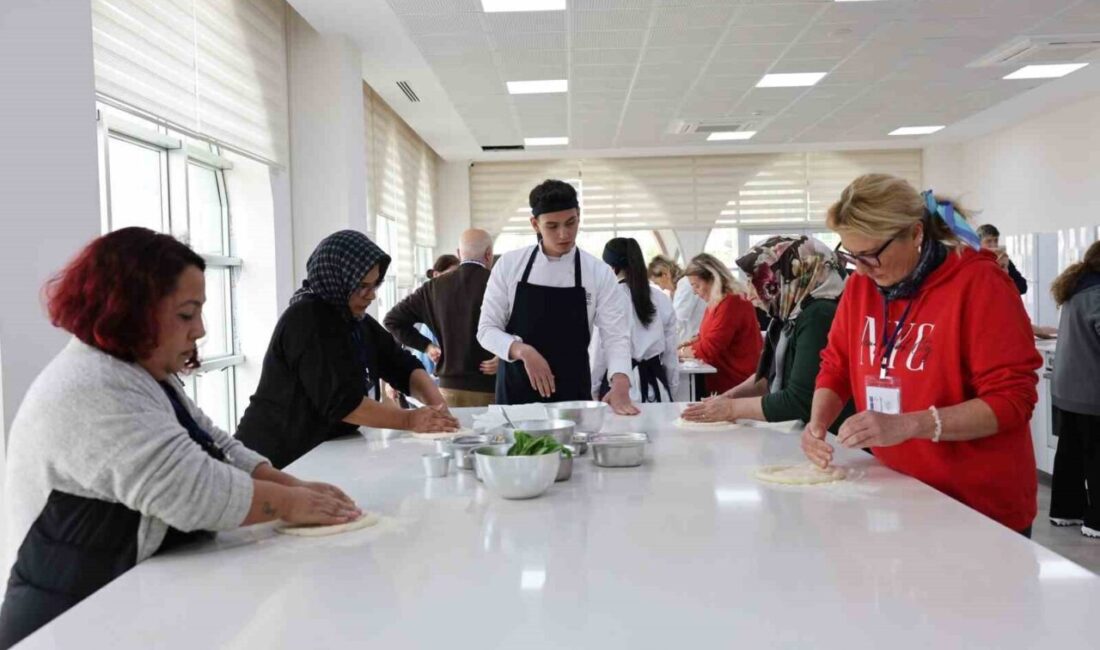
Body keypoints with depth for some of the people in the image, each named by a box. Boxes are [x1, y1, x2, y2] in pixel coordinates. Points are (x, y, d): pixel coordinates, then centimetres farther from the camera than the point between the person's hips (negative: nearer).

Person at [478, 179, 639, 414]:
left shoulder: (600, 273, -6)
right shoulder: (509, 265, -4)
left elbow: (616, 335, -10)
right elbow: (487, 329, -3)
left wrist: (620, 385, -28)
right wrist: (523, 351, -22)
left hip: (573, 395, 0)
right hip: (516, 392, 0)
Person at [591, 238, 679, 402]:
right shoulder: (662, 299, 5)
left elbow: (600, 352, -4)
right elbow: (671, 353, 10)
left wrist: (593, 391, 6)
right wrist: (670, 392, 19)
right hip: (657, 386, 4)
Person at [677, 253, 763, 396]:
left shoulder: (730, 303, -20)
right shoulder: (717, 302, 12)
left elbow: (709, 349, -20)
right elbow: (709, 337, 20)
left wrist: (679, 352, -8)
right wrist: (691, 343, 2)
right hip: (723, 380, 9)